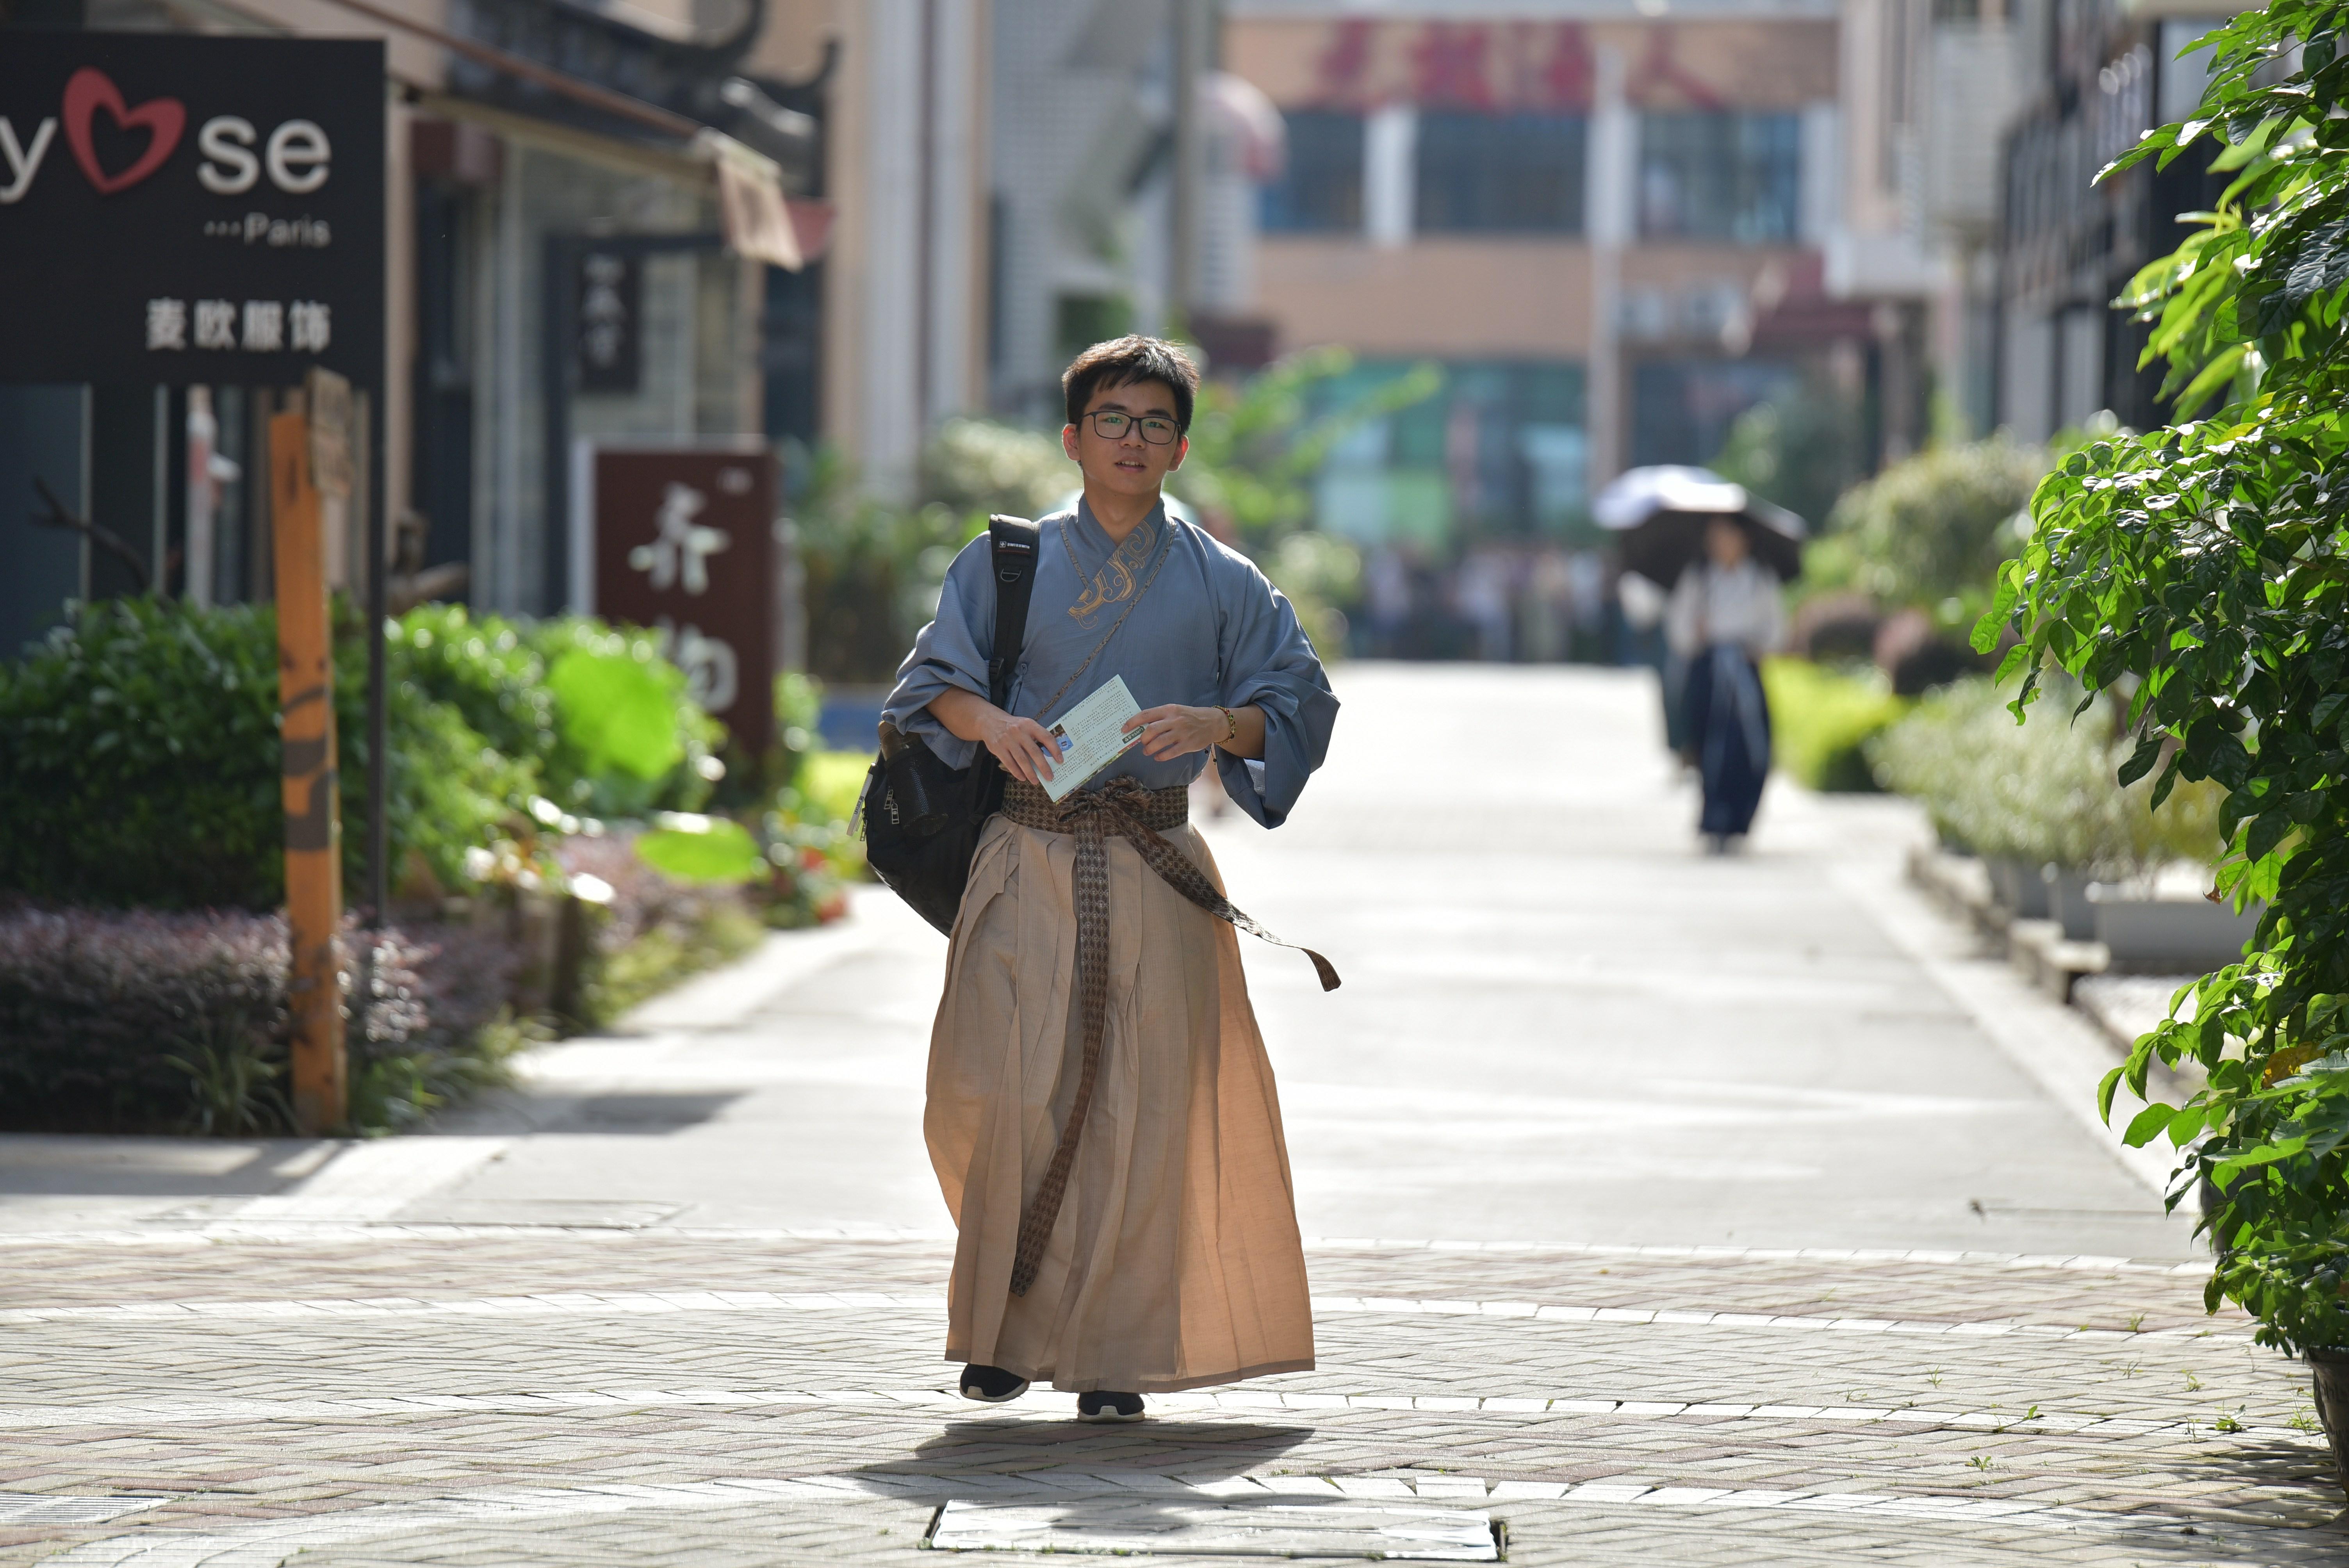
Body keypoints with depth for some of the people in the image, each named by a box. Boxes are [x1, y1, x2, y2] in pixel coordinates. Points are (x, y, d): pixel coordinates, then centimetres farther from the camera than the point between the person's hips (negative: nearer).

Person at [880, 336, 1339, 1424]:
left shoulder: (1221, 584, 9)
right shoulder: (1004, 565, 10)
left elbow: (1299, 705, 6)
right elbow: (933, 680, 9)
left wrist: (1214, 725, -13)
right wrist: (988, 721, -13)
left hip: (1154, 875, 0)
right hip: (1026, 866, 0)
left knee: (1139, 1109, -5)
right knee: (1001, 1097, -10)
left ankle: (1114, 1355, 3)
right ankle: (1004, 1326, 10)